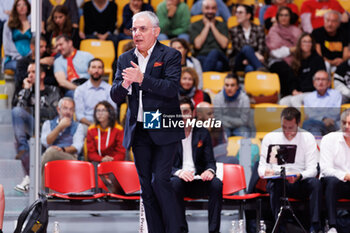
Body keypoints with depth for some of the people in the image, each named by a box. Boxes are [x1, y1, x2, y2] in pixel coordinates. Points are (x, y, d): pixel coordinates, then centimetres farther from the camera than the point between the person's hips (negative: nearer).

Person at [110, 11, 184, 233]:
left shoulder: (170, 55, -3)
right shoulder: (125, 59, 11)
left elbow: (172, 88, -17)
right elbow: (115, 96, 6)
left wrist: (142, 79, -27)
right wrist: (124, 84, -16)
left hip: (164, 130, -5)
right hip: (138, 131, 5)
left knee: (160, 180, -13)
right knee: (146, 185, 6)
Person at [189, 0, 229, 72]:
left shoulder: (222, 25, 21)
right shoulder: (195, 26, 17)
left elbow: (224, 45, 2)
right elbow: (197, 45, -1)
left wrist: (212, 26, 7)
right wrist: (207, 26, 7)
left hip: (219, 58, 1)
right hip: (201, 58, -1)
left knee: (214, 52, -38)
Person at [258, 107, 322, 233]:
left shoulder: (307, 138, 4)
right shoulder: (270, 137, 6)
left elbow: (312, 169, -3)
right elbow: (262, 166, 5)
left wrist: (299, 176, -27)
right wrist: (266, 172, -21)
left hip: (299, 183, 0)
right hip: (278, 182, 0)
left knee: (315, 183, -31)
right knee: (274, 184, -35)